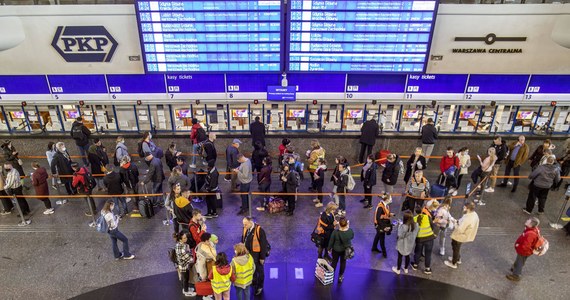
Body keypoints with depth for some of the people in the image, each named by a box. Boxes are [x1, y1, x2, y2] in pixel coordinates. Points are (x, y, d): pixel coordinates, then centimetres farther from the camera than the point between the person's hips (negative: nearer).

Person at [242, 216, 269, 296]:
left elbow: (263, 244, -20)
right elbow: (243, 241, 8)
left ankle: (260, 287, 35)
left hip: (257, 254, -5)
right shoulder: (245, 229, -5)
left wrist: (262, 257, -16)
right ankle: (253, 285, 43)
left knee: (259, 271, 15)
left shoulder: (259, 230, -24)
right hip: (248, 253, 5)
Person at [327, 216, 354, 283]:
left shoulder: (335, 232, -30)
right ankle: (340, 277, 40)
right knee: (343, 262, 24)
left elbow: (331, 241, -16)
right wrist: (348, 227, 1)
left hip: (336, 250, -2)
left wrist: (329, 248, 3)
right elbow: (352, 237, 0)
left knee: (334, 262, 21)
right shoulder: (350, 231, -24)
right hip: (346, 249, 2)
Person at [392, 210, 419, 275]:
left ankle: (398, 270, 32)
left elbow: (400, 235, -23)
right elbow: (416, 234, -3)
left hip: (403, 244, -5)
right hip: (410, 244, 5)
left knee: (400, 256, 15)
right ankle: (406, 269, 42)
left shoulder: (403, 226, -34)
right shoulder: (416, 225, -15)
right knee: (407, 256, 24)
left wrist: (399, 226, -16)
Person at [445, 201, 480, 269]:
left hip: (459, 237, -9)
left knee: (456, 249, 14)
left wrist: (456, 223, -18)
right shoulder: (474, 214, -7)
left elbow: (460, 230, -34)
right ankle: (458, 259, 51)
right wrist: (459, 222, -4)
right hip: (467, 235, 9)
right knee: (457, 248, 31)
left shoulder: (467, 219, -38)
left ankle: (453, 263, 33)